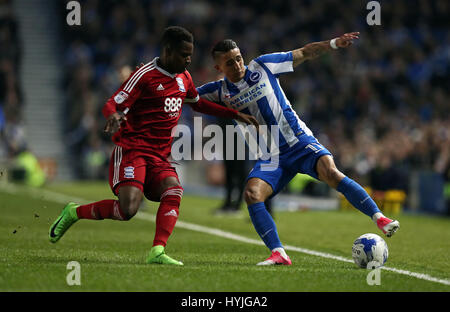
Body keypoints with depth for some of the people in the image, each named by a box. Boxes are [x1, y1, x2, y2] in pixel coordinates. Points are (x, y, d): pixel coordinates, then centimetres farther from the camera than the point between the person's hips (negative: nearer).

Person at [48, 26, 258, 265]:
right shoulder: (144, 75, -10)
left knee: (173, 191, -24)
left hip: (160, 156, 7)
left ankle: (157, 252, -28)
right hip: (132, 150, -7)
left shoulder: (184, 77, 14)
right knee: (127, 209, -22)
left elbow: (198, 103, 33)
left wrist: (235, 114, 29)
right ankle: (74, 212, 2)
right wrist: (114, 116, -38)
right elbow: (112, 104, -14)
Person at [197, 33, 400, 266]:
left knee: (331, 173, -27)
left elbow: (304, 54, 7)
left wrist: (334, 43, -1)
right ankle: (278, 253, -24)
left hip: (300, 142, -2)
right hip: (270, 157, 2)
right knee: (251, 193, -24)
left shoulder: (262, 66, 1)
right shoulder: (219, 91, 5)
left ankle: (379, 218, -26)